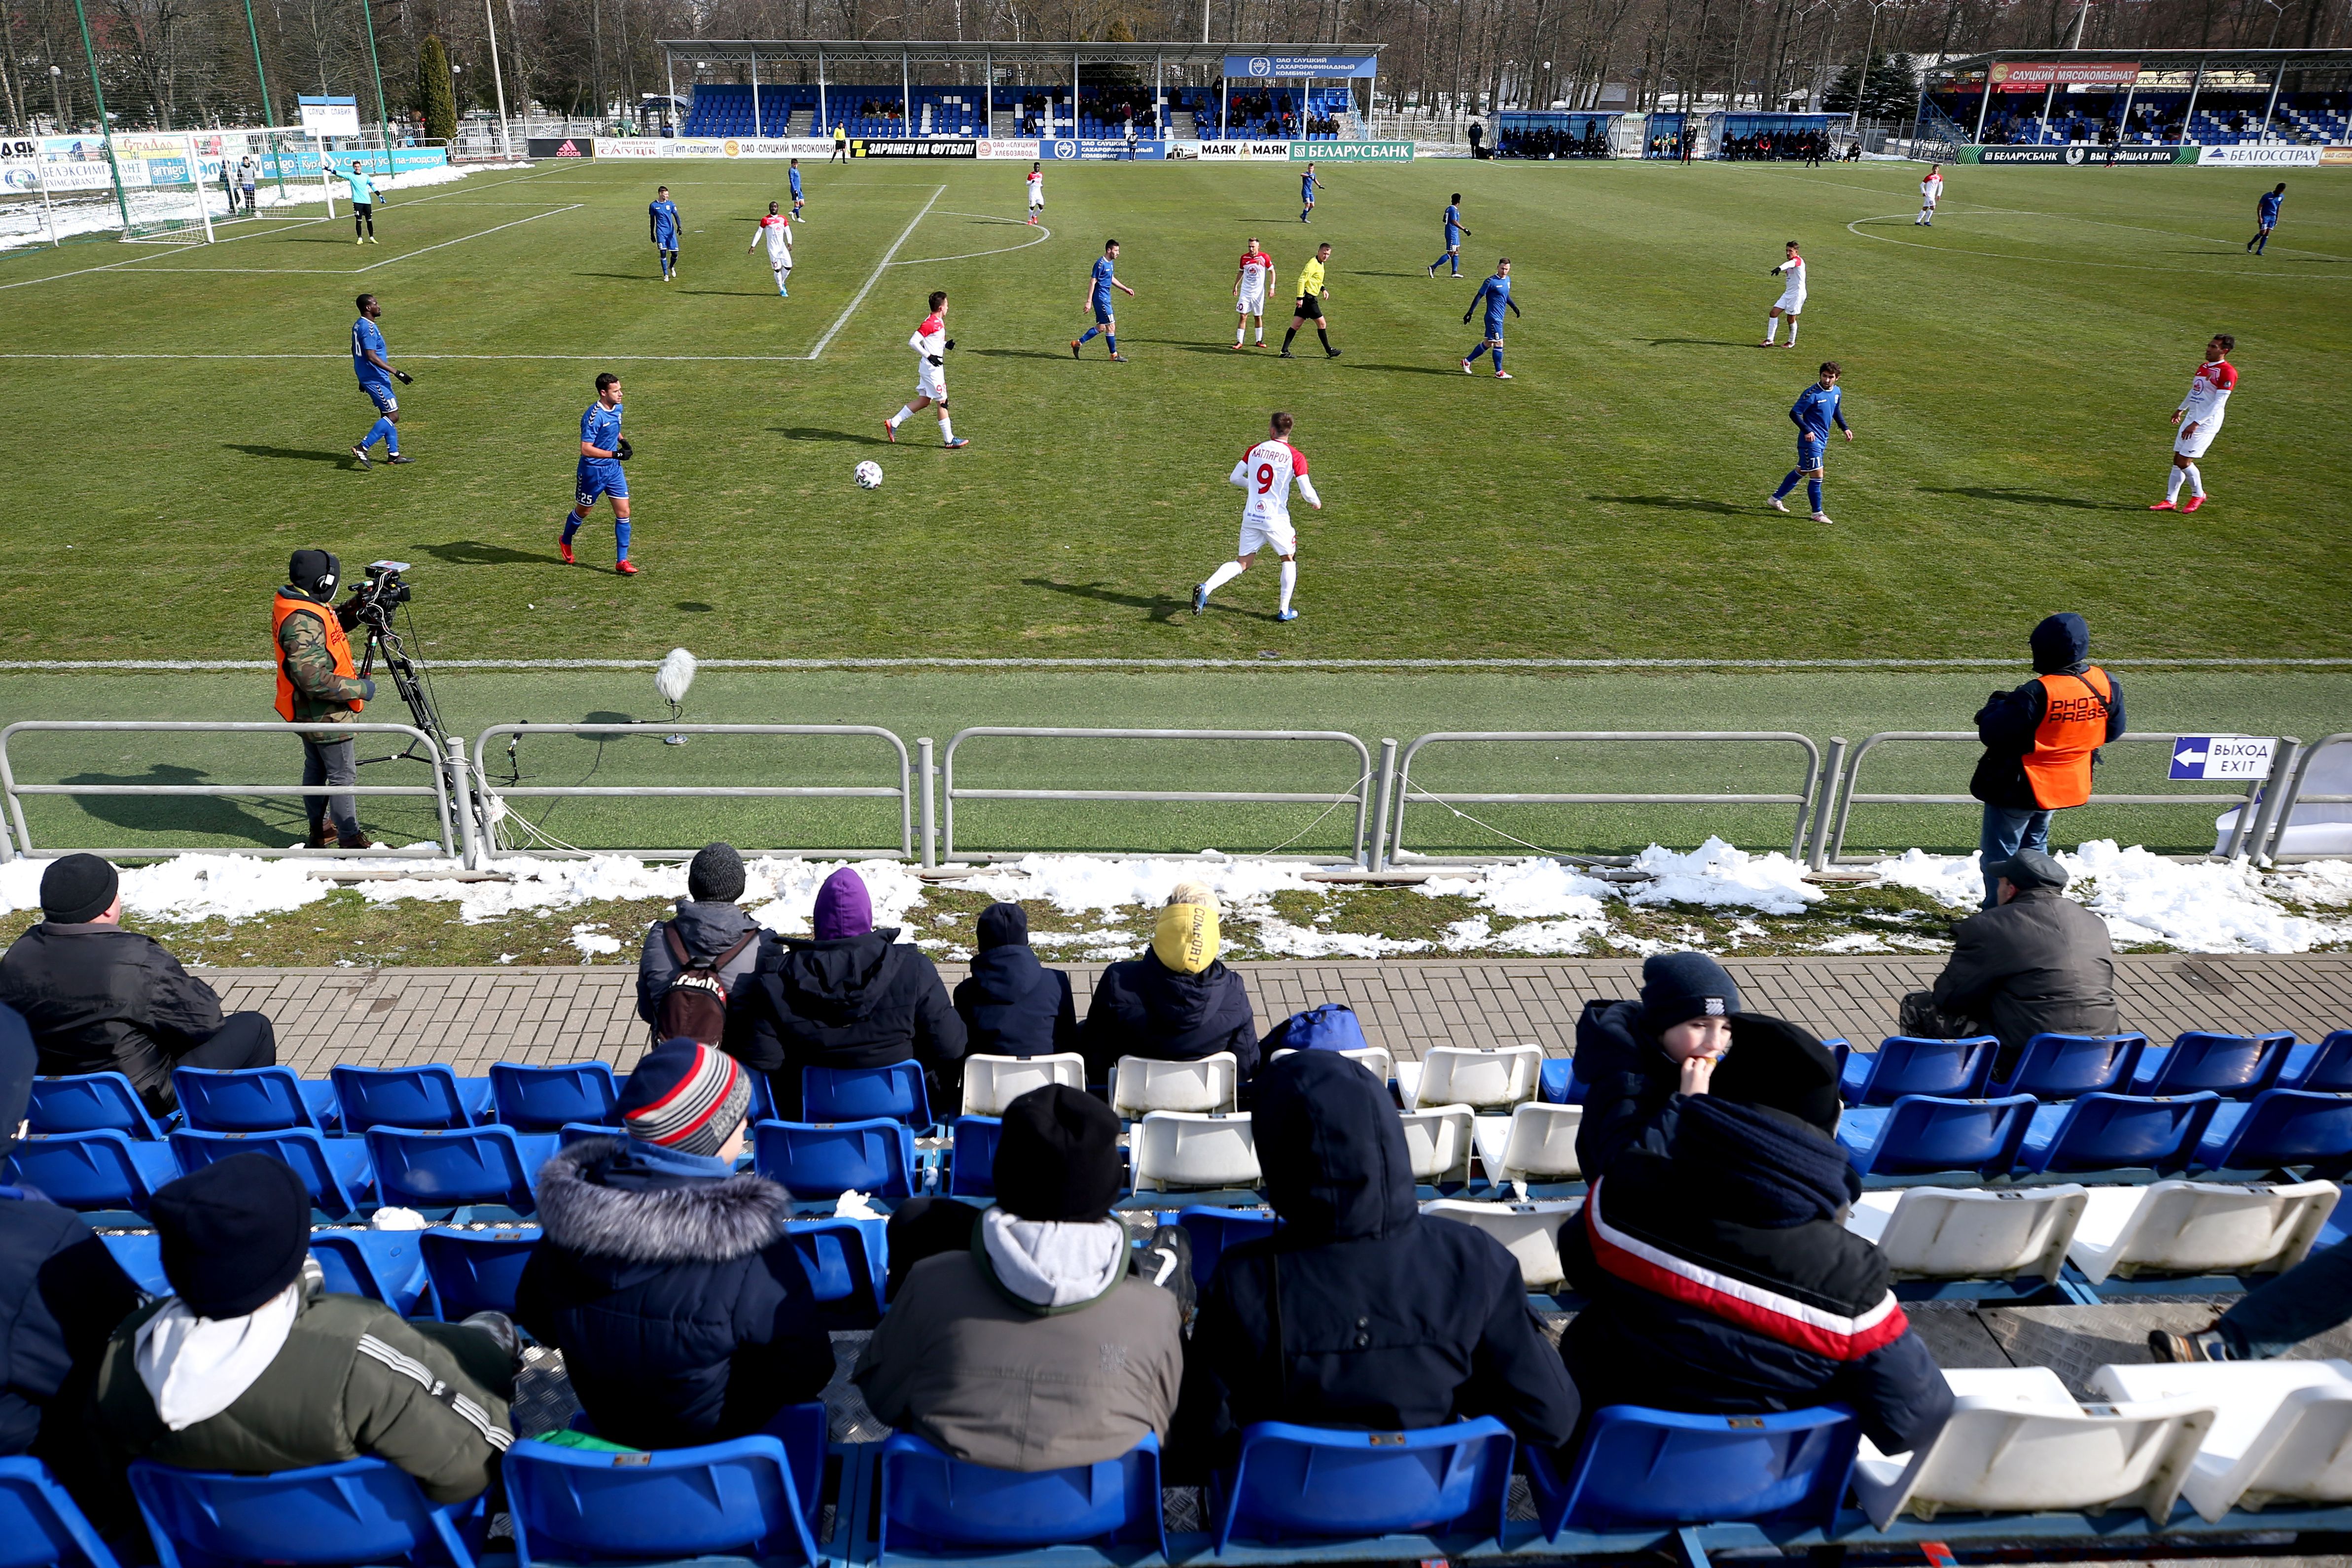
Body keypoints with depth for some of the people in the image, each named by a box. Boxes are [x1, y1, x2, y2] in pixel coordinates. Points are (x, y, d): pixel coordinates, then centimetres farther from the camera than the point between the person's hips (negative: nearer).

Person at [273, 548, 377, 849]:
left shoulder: (298, 603, 1)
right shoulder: (302, 622, -29)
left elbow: (326, 630, 19)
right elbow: (315, 680, -32)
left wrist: (351, 612, 2)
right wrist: (360, 688, -22)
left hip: (309, 712, 10)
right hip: (325, 714, -10)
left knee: (316, 768, 21)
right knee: (343, 776, 0)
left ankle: (318, 833, 35)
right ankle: (351, 841, 9)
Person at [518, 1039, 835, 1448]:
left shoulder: (568, 1208, -22)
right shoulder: (755, 1258, -36)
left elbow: (535, 1320, -3)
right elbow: (806, 1376, -24)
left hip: (607, 1422, 4)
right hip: (718, 1435, -4)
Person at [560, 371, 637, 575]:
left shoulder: (617, 408, 1)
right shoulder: (594, 416, -25)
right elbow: (586, 450, -27)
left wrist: (622, 440, 5)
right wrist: (616, 454, -27)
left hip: (614, 470, 6)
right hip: (593, 471, -6)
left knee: (623, 512, -2)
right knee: (583, 511, 14)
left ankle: (621, 561, 4)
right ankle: (565, 542, 43)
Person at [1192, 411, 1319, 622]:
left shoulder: (1255, 450, 3)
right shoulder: (1295, 457, -8)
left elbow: (1234, 478, 7)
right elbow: (1307, 492, -11)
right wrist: (1316, 503, 12)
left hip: (1251, 517, 3)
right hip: (1276, 520, -3)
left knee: (1241, 563, 10)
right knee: (1289, 560, 19)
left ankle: (1206, 588, -12)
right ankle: (1284, 611, 18)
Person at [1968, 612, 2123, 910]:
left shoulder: (2036, 694, -31)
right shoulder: (2105, 684, -9)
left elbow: (1992, 734, -26)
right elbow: (2114, 729, 6)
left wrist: (1995, 706, -7)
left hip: (2018, 787, -8)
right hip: (2065, 785, 8)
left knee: (1999, 852, 8)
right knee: (2034, 846, 27)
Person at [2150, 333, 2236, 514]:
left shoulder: (2227, 372, -15)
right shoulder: (2204, 367, 12)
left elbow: (2219, 403, -21)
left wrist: (2196, 424, -26)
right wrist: (2181, 409, 42)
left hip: (2207, 423, -8)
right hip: (2191, 418, 8)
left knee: (2184, 462, -9)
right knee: (2177, 460, 6)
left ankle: (2198, 495, 12)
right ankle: (2171, 501, 12)